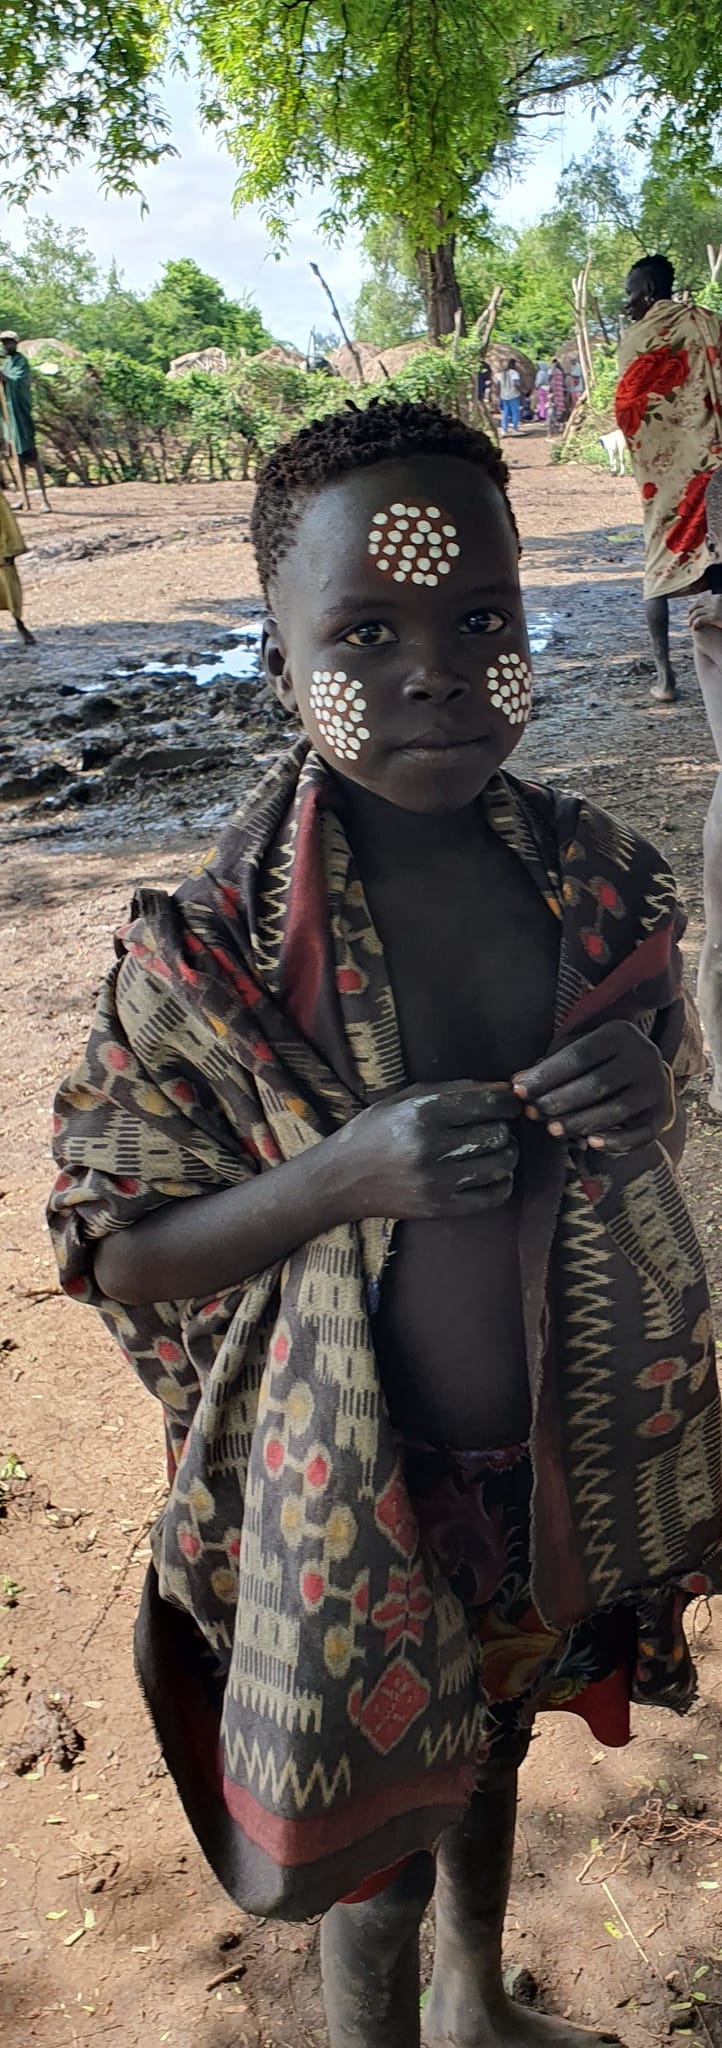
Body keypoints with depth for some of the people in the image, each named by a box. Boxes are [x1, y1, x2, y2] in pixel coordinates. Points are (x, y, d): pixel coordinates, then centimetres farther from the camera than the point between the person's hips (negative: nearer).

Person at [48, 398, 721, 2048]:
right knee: (378, 1848, 19)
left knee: (493, 1742, 32)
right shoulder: (211, 952, -21)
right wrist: (348, 1175, -31)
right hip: (357, 1494, -4)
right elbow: (116, 1253, -14)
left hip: (565, 1454, 5)